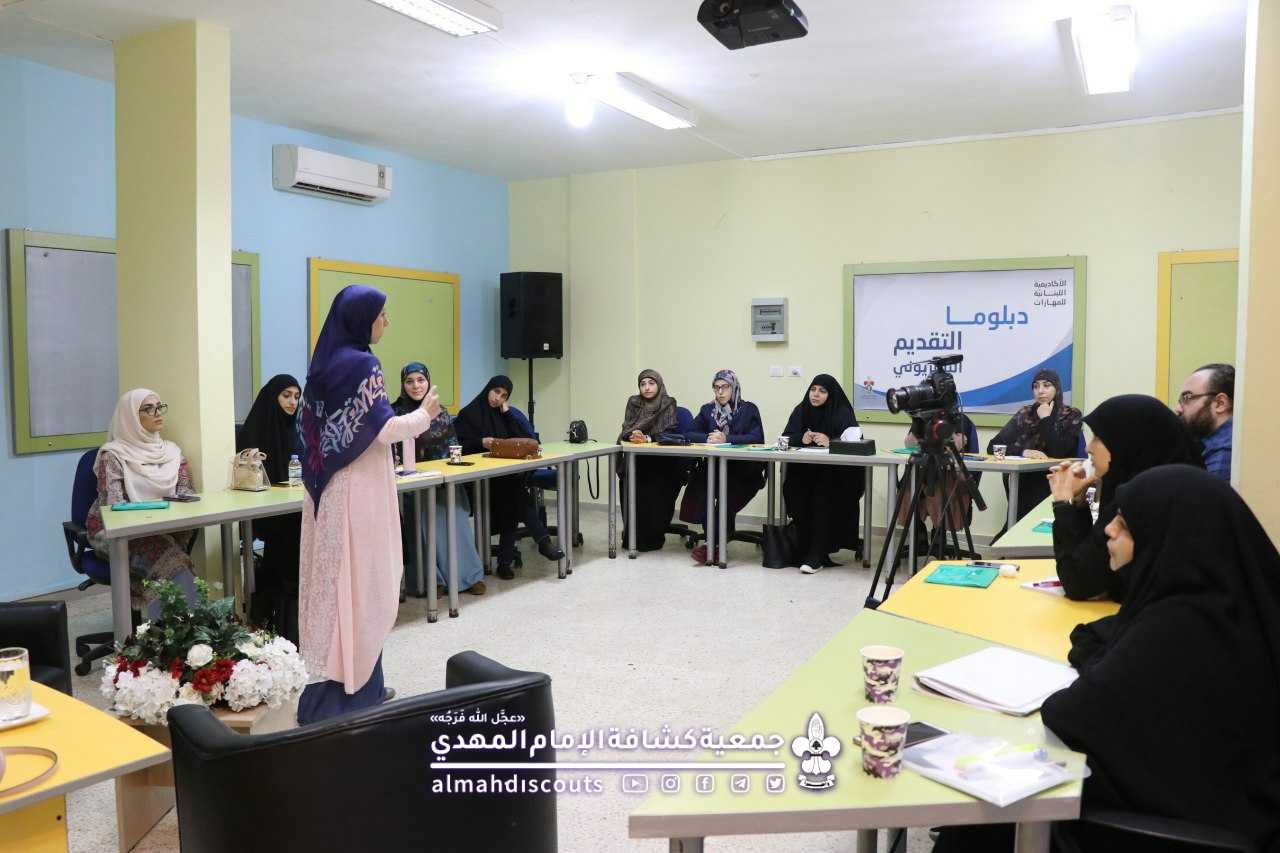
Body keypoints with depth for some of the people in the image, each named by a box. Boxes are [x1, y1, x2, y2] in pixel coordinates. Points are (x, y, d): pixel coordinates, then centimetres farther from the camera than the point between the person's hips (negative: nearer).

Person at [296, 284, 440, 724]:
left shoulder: (324, 361, 11)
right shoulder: (362, 364, -15)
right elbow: (382, 430, -17)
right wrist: (424, 414, -2)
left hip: (327, 485, 9)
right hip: (357, 488, -9)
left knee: (332, 580, 13)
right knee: (358, 583, 0)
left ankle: (329, 683, 23)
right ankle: (352, 689, 8)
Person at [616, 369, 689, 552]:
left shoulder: (668, 403, 0)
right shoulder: (633, 402, 10)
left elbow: (670, 432, -8)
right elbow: (625, 429, 4)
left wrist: (648, 438, -24)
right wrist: (633, 434, -21)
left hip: (660, 460, -3)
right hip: (635, 459, 3)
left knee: (654, 487, -28)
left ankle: (652, 537, -14)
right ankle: (632, 535, -11)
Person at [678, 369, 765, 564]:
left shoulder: (749, 409, 6)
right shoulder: (707, 409, 17)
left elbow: (757, 438, -9)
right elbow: (688, 433, 9)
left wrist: (726, 439, -18)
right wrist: (708, 438, -11)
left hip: (743, 470, -3)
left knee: (727, 491, -32)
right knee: (699, 482, -29)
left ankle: (715, 543, -24)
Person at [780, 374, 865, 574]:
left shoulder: (842, 412, -1)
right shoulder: (801, 410, 11)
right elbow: (786, 437, 5)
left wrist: (830, 441, -31)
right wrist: (801, 439, -17)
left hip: (834, 472, -3)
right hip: (803, 469, 3)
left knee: (821, 496, -32)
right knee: (795, 491, -28)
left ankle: (816, 557, -27)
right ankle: (803, 550, -17)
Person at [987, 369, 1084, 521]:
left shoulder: (1072, 415, 2)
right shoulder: (1024, 414, 8)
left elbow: (1057, 453, -13)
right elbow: (993, 446, -3)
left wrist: (1046, 419, -8)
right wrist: (1024, 451, -17)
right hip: (1023, 482, 3)